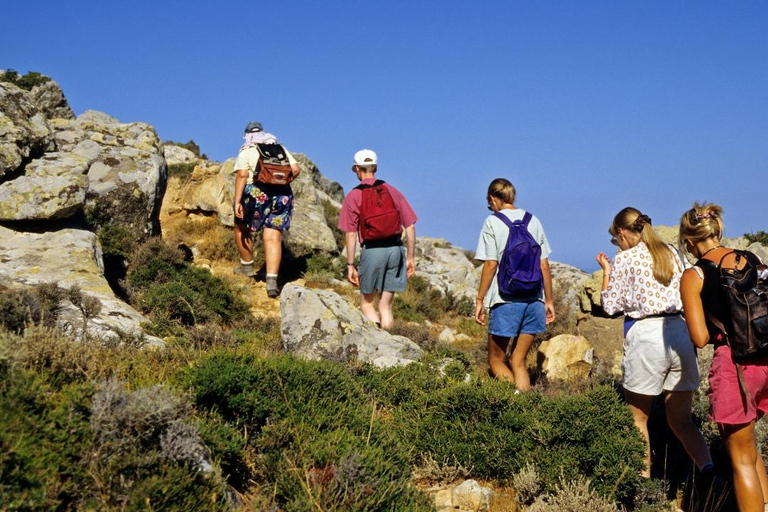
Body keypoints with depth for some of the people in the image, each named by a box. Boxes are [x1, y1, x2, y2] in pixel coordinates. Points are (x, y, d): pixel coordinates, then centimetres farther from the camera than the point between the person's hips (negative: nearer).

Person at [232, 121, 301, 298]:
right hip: (282, 195, 3)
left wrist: (237, 201, -13)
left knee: (242, 229, 22)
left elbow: (242, 175, -10)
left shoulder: (246, 151, 4)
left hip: (255, 193, -3)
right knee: (273, 238, 2)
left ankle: (247, 266, 34)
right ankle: (272, 280, -11)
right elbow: (296, 169, 8)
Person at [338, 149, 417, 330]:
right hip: (396, 248, 3)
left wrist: (350, 265, 1)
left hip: (372, 249, -3)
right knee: (385, 305, 12)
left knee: (367, 303, 11)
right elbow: (410, 227, 8)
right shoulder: (393, 191, 11)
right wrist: (410, 258, 14)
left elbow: (351, 234, -4)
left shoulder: (353, 196, 1)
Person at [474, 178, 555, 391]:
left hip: (506, 299, -5)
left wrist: (480, 299, -2)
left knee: (496, 360, 7)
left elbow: (491, 264, -8)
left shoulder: (492, 222, -2)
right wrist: (549, 300, 15)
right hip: (534, 299, 5)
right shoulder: (533, 220, 11)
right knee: (518, 361, 11)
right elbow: (544, 264, 9)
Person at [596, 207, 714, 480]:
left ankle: (644, 478, 15)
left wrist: (607, 272, 13)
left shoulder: (625, 259, -2)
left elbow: (611, 306, 2)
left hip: (646, 336, -5)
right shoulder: (673, 253, 13)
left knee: (638, 418, 13)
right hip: (682, 334, 5)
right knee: (681, 421, 12)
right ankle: (708, 469, -7)